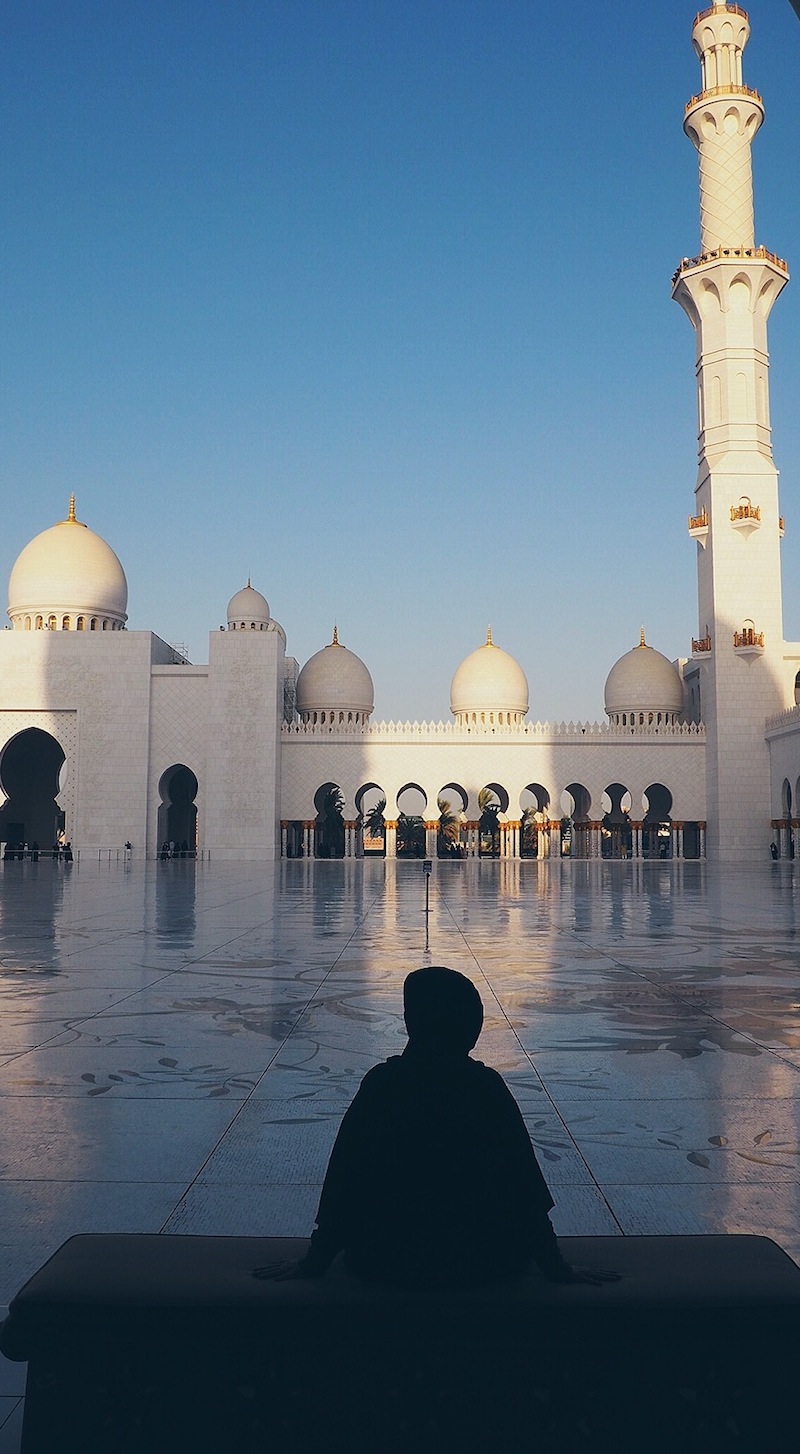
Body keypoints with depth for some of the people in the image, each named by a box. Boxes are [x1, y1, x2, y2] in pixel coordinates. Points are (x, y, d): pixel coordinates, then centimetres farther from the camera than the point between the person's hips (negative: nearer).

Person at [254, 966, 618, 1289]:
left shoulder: (382, 1082, -15)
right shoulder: (488, 1086, -13)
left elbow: (343, 1179, -9)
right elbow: (526, 1186, -8)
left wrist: (313, 1262, 4)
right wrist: (557, 1269, 4)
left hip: (389, 1262, 0)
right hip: (485, 1262, 1)